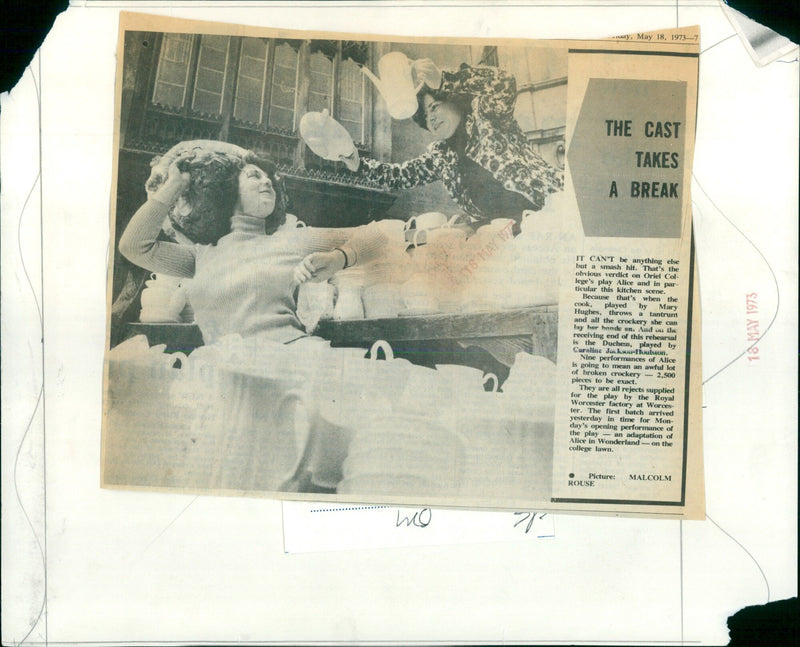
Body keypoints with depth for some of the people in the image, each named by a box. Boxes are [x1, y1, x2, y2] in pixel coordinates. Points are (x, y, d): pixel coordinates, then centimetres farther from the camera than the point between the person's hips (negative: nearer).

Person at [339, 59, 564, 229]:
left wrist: (444, 81, -29)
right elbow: (402, 174, 27)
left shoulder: (484, 114, 3)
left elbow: (505, 83, -18)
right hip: (493, 229, 7)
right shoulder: (440, 155, 20)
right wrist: (359, 164, 14)